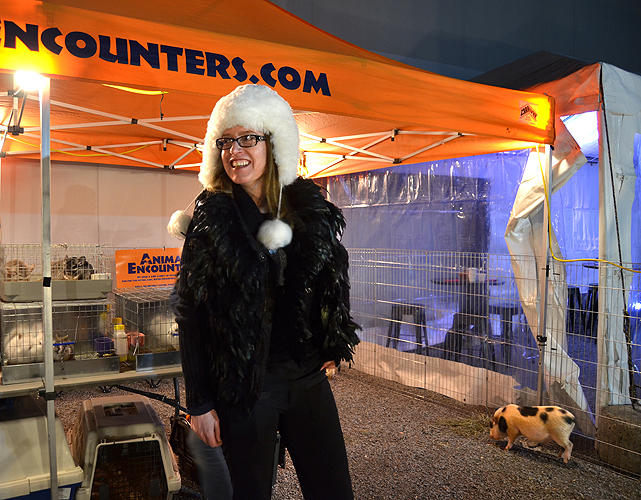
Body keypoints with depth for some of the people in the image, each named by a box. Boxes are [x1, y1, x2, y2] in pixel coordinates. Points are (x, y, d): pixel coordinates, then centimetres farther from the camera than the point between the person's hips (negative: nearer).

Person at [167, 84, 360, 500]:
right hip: (244, 385, -3)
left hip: (308, 377, 4)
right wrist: (199, 402, -6)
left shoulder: (309, 207, 2)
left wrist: (332, 344, 9)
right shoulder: (209, 220, -7)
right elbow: (190, 316, -6)